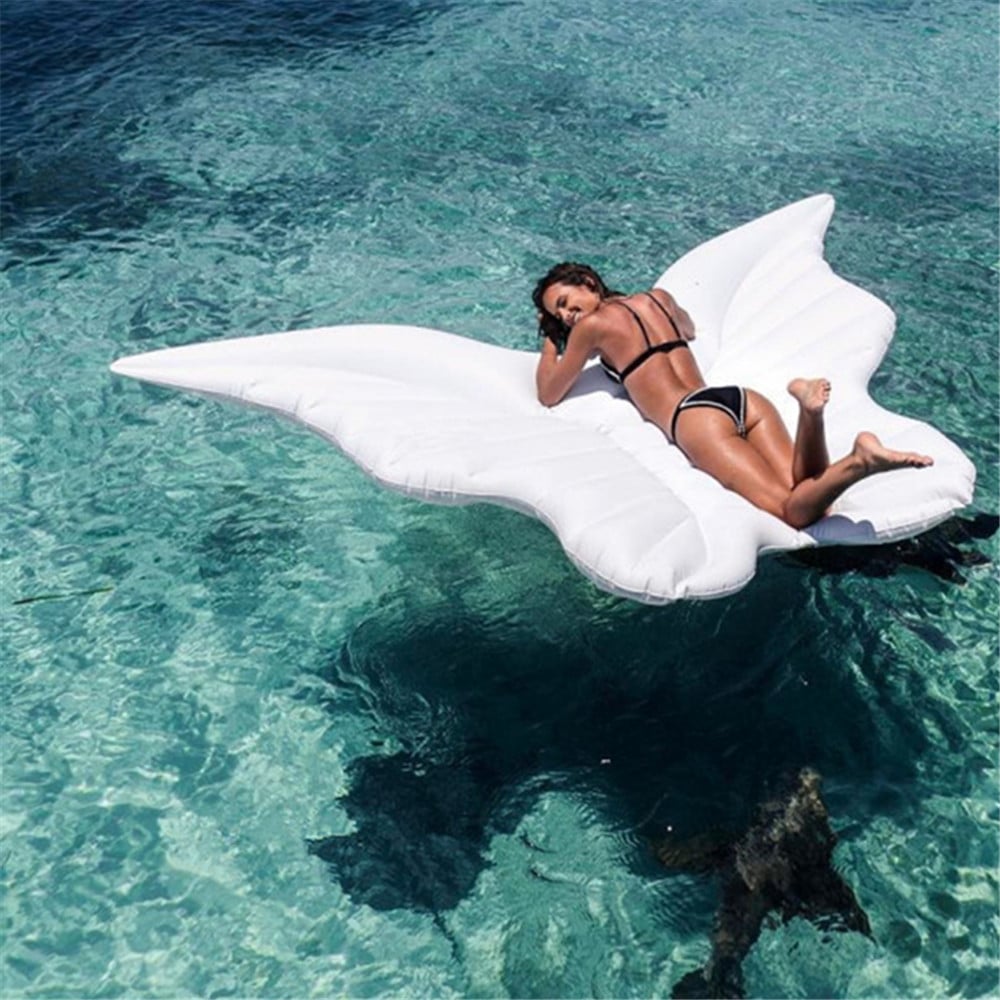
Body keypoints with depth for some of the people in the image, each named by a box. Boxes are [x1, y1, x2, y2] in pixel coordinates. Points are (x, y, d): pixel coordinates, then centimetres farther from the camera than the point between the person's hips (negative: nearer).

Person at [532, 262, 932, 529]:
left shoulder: (593, 324, 10)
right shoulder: (658, 296, 28)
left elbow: (548, 395, 20)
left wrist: (550, 340, 36)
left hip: (695, 417, -7)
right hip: (742, 397, 7)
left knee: (798, 510, -20)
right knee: (808, 499, -12)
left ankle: (859, 460, -47)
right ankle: (810, 409, -34)